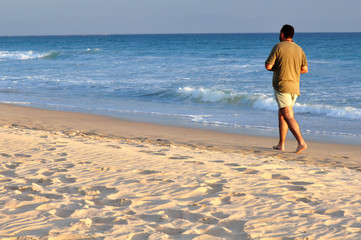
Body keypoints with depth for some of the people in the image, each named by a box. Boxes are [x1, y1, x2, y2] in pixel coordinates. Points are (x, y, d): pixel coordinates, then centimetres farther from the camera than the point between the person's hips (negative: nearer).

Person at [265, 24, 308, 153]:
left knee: (289, 116, -12)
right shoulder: (299, 49, 9)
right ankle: (281, 144, 21)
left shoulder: (278, 47, -9)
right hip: (295, 86, 7)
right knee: (281, 113, 19)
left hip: (281, 86, -7)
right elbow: (305, 69, 12)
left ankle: (301, 142, -24)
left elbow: (268, 66, -11)